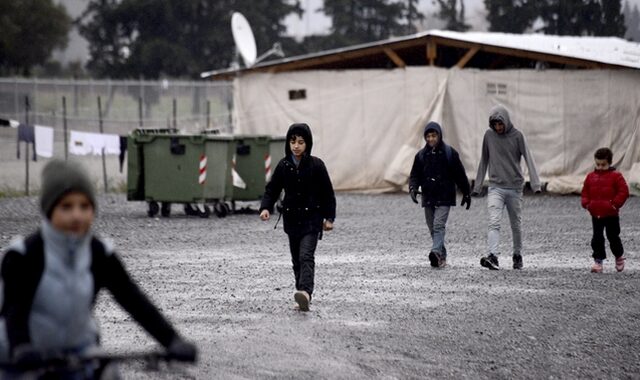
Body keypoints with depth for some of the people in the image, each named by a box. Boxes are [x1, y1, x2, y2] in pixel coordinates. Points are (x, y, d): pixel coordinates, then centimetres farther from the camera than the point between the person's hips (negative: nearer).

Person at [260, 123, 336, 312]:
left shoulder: (316, 165, -6)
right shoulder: (283, 165, 3)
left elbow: (327, 192, 0)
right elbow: (272, 189, 8)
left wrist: (329, 217, -1)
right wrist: (266, 207, -10)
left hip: (311, 219, -4)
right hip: (292, 219, 5)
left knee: (306, 256, -20)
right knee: (296, 259, 10)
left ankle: (305, 292, -35)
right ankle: (303, 298, 20)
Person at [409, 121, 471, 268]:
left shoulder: (450, 153, 0)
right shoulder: (421, 155, 8)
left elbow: (460, 175, 5)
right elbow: (415, 175, 11)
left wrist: (466, 194, 9)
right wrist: (413, 188, -10)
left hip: (444, 197, -4)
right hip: (428, 198, 4)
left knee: (439, 225, -19)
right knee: (433, 229, 8)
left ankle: (436, 252, -33)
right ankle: (442, 257, 17)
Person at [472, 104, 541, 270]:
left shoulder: (517, 136, -4)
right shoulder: (489, 135, 2)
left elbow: (528, 159, -9)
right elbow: (484, 161, 12)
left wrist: (535, 183, -21)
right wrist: (477, 185, 13)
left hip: (515, 187, 0)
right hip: (495, 187, 1)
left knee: (516, 225, 10)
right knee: (494, 222, -17)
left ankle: (518, 255, 27)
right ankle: (493, 257, -27)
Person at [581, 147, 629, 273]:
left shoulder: (615, 176, -6)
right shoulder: (591, 176, 7)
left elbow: (624, 192, -10)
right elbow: (585, 192, 14)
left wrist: (615, 204, -17)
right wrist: (586, 203, -2)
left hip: (611, 214, -3)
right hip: (595, 214, 3)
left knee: (613, 237, 8)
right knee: (597, 238, 0)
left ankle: (619, 256, 30)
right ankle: (598, 261, 4)